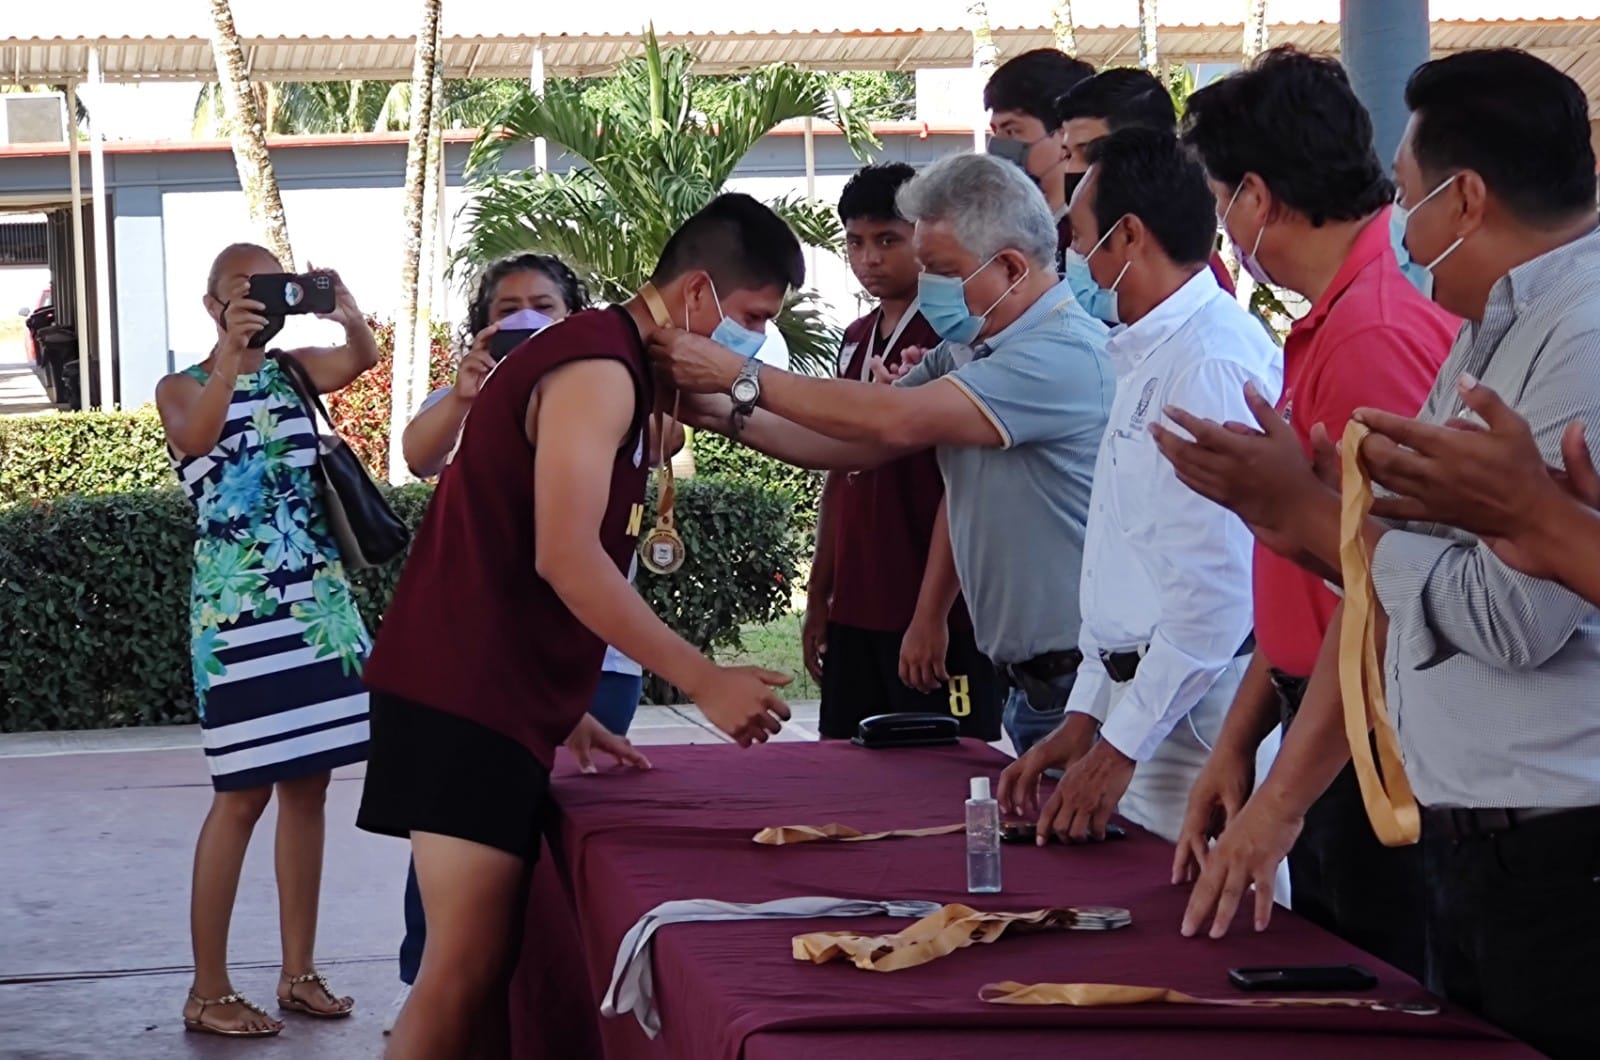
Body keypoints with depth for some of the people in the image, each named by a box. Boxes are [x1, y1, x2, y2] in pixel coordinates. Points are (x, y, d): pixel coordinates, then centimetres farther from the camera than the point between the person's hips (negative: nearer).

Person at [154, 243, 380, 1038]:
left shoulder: (292, 372, 10)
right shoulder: (183, 388, -2)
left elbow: (365, 357, -10)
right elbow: (195, 439, -26)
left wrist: (347, 314, -31)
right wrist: (231, 352, -37)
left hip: (318, 601, 5)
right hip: (239, 612, -5)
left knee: (307, 786, 7)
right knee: (243, 794, -5)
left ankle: (298, 972, 16)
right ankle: (208, 991, 2)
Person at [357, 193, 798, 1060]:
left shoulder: (612, 367, 19)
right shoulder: (598, 369, -13)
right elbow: (565, 557, -23)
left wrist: (563, 711, 21)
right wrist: (705, 682, -21)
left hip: (501, 694, 10)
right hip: (465, 695, -10)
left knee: (492, 960, 9)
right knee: (466, 968, -13)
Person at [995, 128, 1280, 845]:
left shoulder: (1215, 361, -15)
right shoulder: (1149, 357, 19)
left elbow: (1216, 589, -21)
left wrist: (1117, 748, -17)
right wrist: (1084, 720, 16)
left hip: (1198, 721, -9)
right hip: (1143, 705, 9)